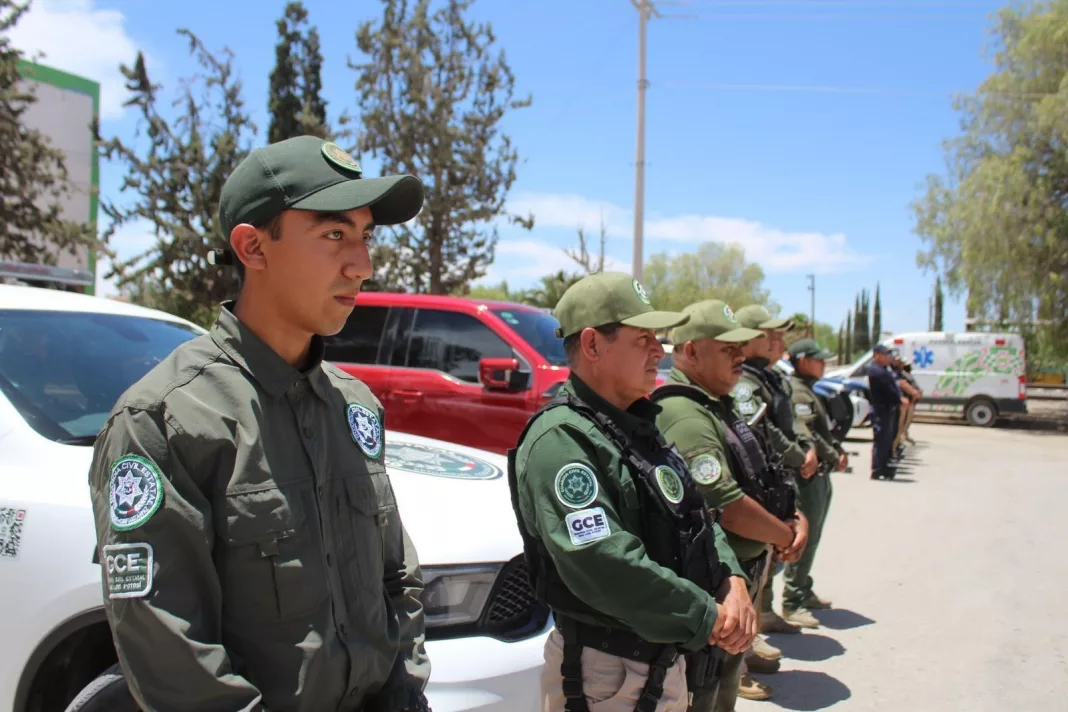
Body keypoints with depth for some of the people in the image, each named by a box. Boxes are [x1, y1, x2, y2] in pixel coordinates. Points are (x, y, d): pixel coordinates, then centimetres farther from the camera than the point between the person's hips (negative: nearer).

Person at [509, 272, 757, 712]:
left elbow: (696, 516, 13)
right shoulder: (561, 439, -22)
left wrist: (731, 582, -6)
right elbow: (606, 565, -30)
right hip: (609, 674, -9)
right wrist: (708, 619, -20)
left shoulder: (639, 426, 9)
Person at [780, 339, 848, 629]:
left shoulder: (808, 391, 18)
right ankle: (792, 603, 0)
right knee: (803, 539, -6)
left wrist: (838, 451, 7)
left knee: (811, 538, 18)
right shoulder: (796, 393, -15)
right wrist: (834, 457, -19)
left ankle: (803, 592, 30)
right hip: (809, 476, -11)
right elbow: (806, 435, -25)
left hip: (820, 476, 11)